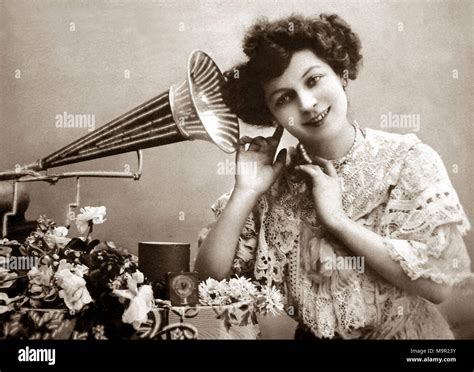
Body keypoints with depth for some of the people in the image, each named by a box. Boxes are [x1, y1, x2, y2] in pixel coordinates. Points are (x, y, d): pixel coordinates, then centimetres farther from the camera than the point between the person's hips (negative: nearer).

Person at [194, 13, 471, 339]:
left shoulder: (410, 160, -11)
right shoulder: (277, 181, -7)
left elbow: (439, 282, -17)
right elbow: (209, 279, -10)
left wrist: (337, 219, -18)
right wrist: (245, 192, -19)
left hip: (406, 332, 0)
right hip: (311, 335, 1)